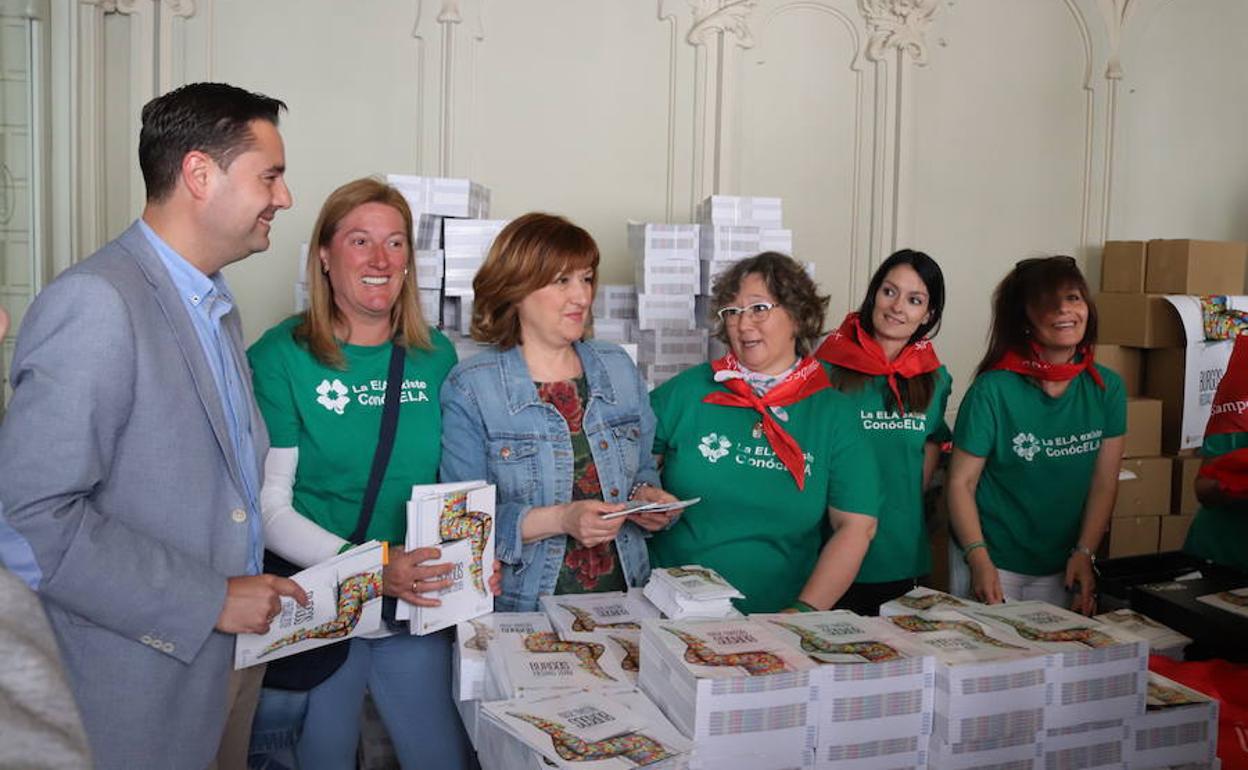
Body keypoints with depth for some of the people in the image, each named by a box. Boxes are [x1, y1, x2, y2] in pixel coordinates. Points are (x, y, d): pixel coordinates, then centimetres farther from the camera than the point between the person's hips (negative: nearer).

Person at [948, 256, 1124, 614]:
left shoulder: (1107, 389, -2)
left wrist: (1084, 554, -9)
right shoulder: (993, 390, -15)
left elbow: (1104, 483, 0)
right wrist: (979, 559, -22)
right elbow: (961, 483, -13)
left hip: (1062, 569, 4)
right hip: (994, 562, -4)